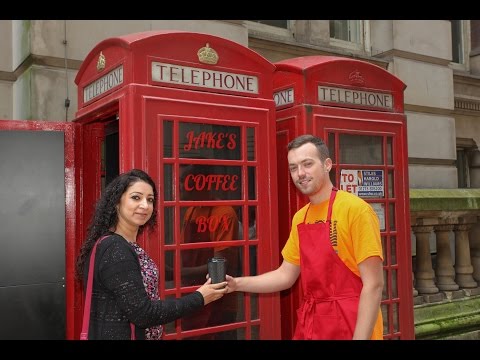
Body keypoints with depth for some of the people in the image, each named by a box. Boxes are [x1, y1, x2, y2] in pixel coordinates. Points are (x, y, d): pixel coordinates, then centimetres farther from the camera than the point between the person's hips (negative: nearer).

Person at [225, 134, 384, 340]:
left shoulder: (355, 209, -15)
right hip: (309, 325, 6)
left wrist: (360, 337, -19)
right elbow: (286, 275, 10)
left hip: (350, 327, -6)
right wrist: (237, 284, -2)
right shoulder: (299, 217, 5)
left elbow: (373, 284, -16)